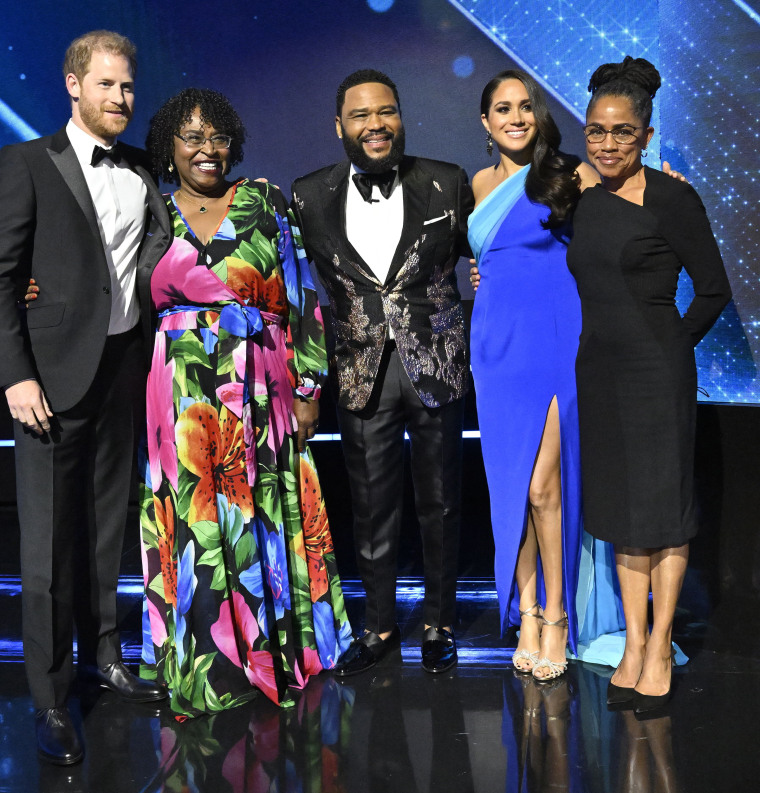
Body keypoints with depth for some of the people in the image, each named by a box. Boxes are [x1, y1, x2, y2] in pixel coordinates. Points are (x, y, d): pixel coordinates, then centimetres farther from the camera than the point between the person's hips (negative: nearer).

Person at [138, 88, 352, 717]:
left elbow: (301, 298, 3)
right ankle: (207, 664, 18)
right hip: (182, 400, 1)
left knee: (266, 519, 5)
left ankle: (279, 650, 22)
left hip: (261, 396, -1)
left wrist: (307, 388, -1)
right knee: (195, 528, 4)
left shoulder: (264, 203, 4)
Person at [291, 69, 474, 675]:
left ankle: (440, 625, 29)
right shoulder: (311, 196, 0)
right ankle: (380, 625, 28)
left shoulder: (447, 184, -2)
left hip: (435, 367, 0)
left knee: (440, 505, 12)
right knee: (372, 508, 11)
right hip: (363, 373, 1)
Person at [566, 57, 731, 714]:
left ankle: (660, 649, 15)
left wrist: (670, 345, 1)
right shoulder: (586, 202, 9)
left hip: (657, 374, -6)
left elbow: (714, 289, -4)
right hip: (597, 372, 6)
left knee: (663, 510, 3)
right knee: (621, 512, 11)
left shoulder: (671, 198, -10)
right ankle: (634, 645, 21)